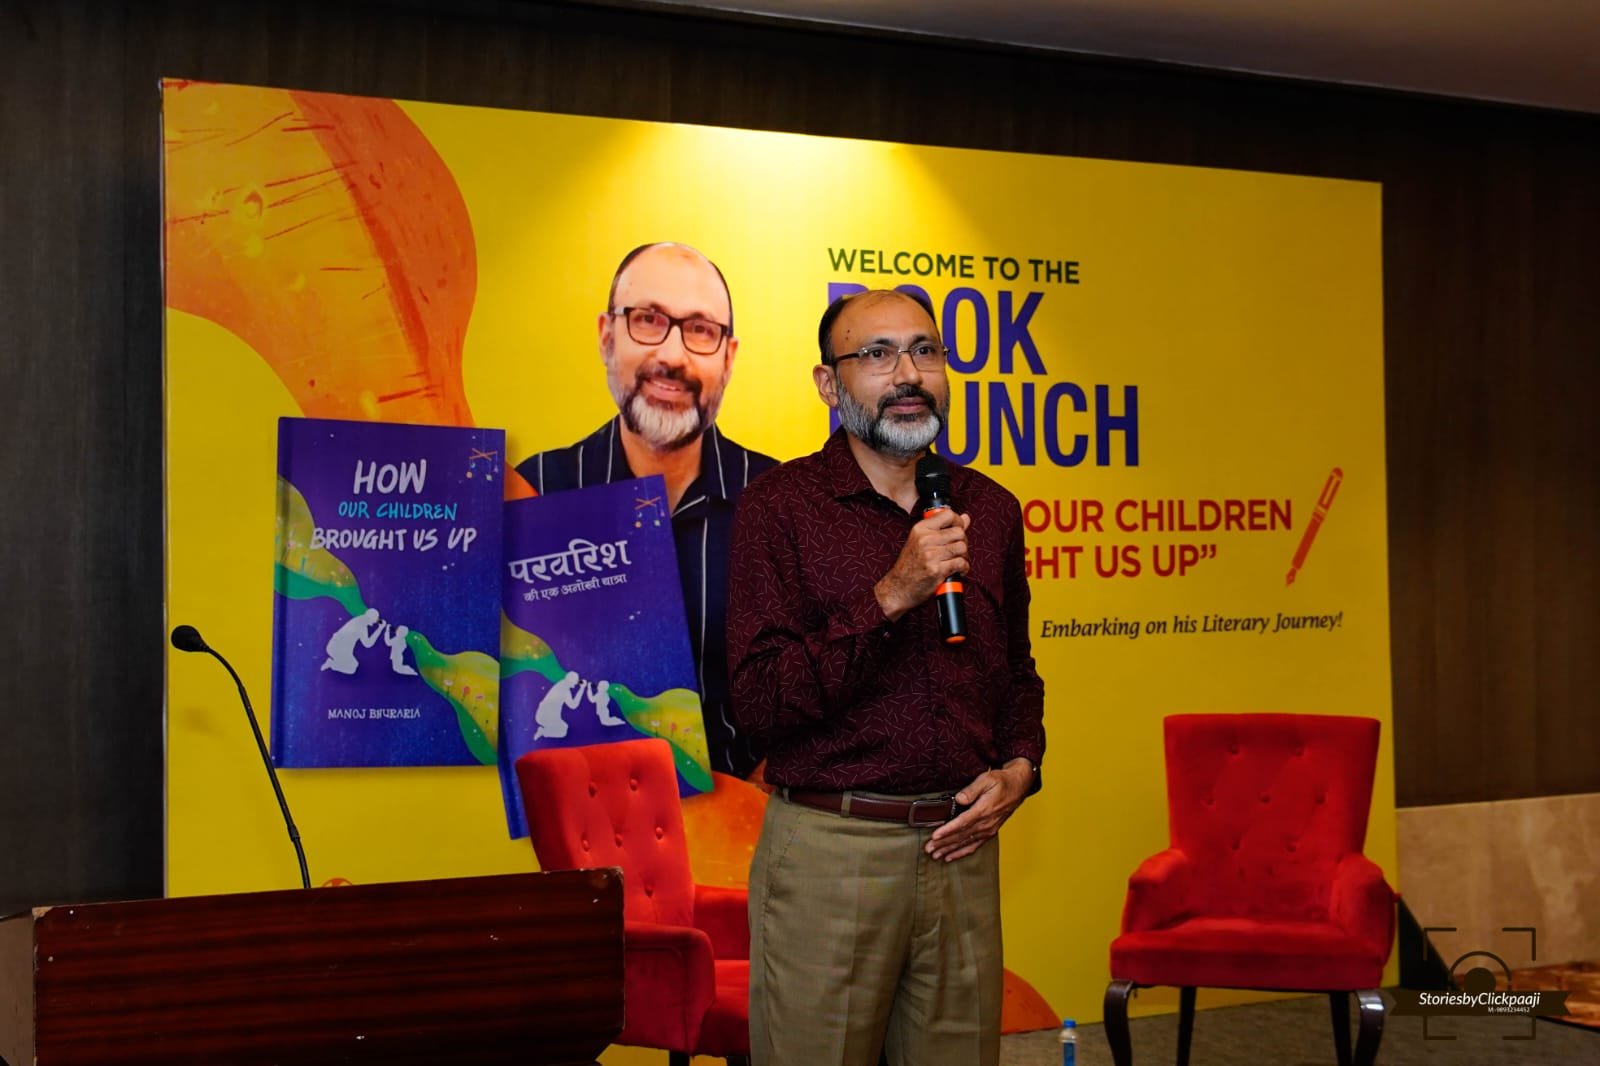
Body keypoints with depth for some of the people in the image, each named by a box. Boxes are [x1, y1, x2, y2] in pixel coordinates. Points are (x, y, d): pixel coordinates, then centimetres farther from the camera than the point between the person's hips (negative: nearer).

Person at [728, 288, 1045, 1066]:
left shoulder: (990, 511, 9)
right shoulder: (780, 506, -6)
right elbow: (759, 704, -15)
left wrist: (1019, 768, 2)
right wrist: (891, 597, -21)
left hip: (960, 847, 5)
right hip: (829, 849, -4)